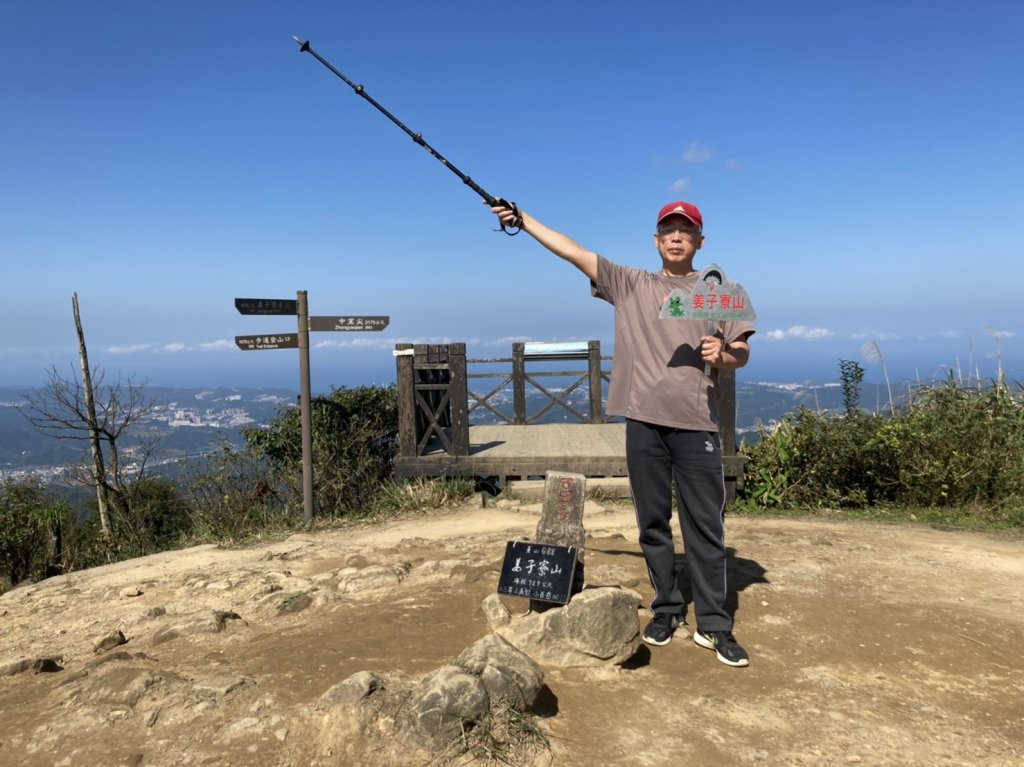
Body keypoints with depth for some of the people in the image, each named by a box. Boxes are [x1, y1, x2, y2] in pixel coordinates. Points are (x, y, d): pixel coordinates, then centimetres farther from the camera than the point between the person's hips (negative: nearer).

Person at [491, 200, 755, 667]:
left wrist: (721, 357, -13)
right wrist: (521, 220, 1)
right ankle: (666, 610, 23)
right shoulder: (630, 284, 11)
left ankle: (714, 625, 10)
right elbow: (571, 251, 6)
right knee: (653, 523, 9)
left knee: (705, 526, 0)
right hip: (643, 421, 1)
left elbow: (742, 353, 10)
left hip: (696, 423, -1)